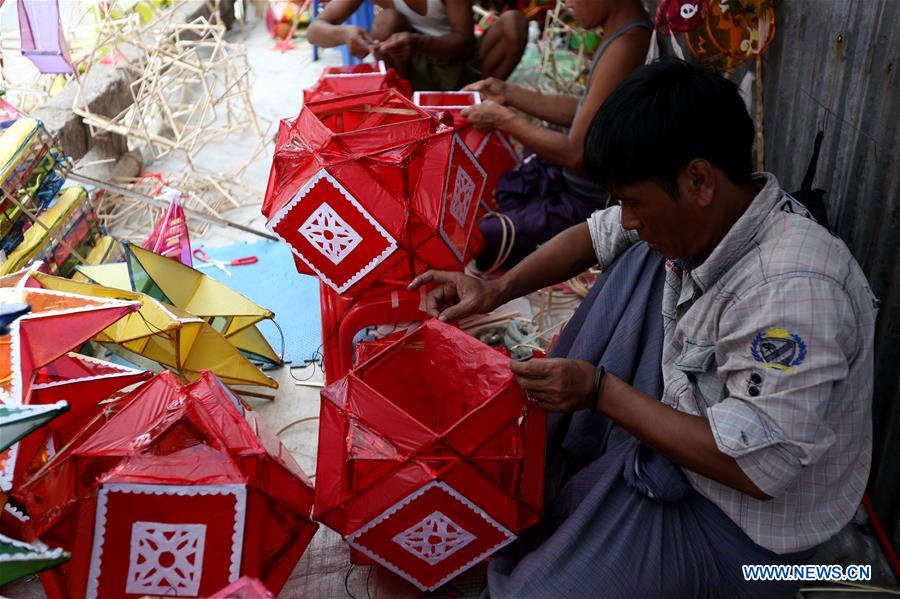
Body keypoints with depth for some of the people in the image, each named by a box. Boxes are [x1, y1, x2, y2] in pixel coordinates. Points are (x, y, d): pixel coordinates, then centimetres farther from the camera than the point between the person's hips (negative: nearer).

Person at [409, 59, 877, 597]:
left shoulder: (791, 294, -35)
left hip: (745, 519, -8)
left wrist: (600, 391, -29)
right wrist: (497, 290, -5)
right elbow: (599, 234, 5)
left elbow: (759, 467, -33)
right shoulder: (707, 210, -11)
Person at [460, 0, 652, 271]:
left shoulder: (625, 47, -27)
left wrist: (503, 119, -13)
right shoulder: (626, 32, 3)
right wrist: (509, 94, 7)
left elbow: (577, 154, -25)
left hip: (588, 204, -10)